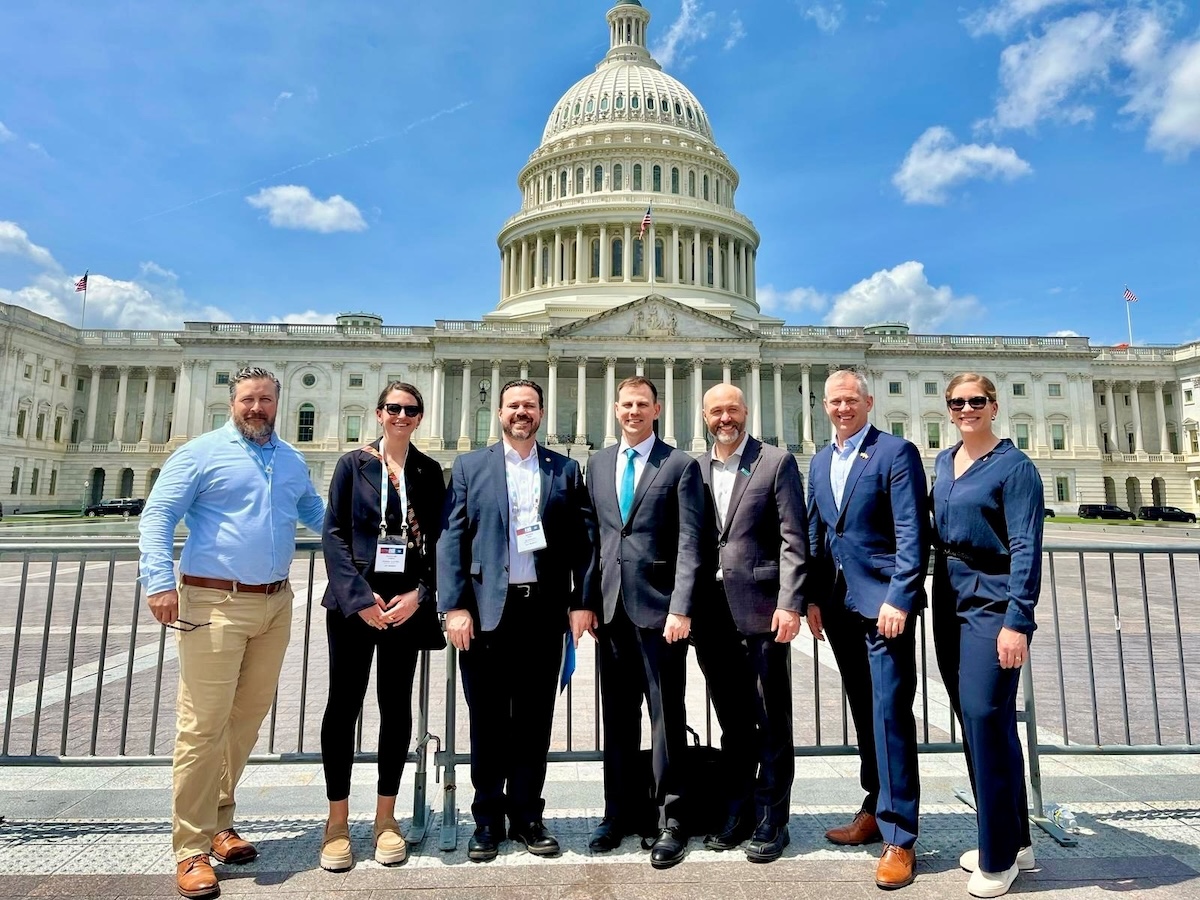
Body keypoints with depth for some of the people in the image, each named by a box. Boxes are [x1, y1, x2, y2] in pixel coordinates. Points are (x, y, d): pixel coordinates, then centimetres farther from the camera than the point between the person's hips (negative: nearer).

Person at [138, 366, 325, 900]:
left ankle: (218, 820, 31)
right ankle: (191, 849, 12)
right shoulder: (202, 453, -1)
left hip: (275, 605, 5)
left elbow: (316, 513, 24)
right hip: (214, 604, -5)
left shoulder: (292, 461, 14)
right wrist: (160, 582, -18)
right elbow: (157, 516, -7)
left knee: (247, 718, 14)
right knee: (203, 726, -2)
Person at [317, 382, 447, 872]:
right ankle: (337, 819, 20)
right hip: (353, 601, -1)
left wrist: (419, 594, -9)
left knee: (396, 704, 8)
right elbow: (333, 533, -2)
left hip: (407, 603, 1)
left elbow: (437, 540, 5)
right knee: (344, 702, 4)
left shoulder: (429, 472, 7)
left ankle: (385, 817, 23)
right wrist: (360, 596, -12)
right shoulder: (353, 464, 4)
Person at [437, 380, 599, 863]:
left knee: (534, 718, 11)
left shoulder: (566, 470, 8)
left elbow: (584, 541, 5)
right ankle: (488, 818, 27)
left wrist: (582, 601, -3)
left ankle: (526, 815, 28)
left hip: (544, 610, 1)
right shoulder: (469, 466, 6)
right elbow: (451, 539, 0)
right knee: (488, 720, 10)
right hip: (486, 610, 0)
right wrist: (454, 606, -8)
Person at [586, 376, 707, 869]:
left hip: (659, 605, -4)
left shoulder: (681, 465, -1)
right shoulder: (598, 464, 12)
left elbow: (690, 543, -7)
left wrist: (681, 608, -14)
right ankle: (620, 811, 28)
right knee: (617, 714, 13)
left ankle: (670, 820, 20)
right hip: (611, 604, 4)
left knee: (666, 713, 5)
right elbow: (593, 534, 12)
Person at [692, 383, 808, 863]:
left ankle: (771, 820, 24)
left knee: (771, 720, 8)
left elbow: (793, 539, -6)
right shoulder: (695, 469, 11)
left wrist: (789, 603, -14)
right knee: (732, 724, 16)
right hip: (712, 615, 4)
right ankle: (737, 812, 31)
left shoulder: (776, 462, -1)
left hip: (761, 609, -4)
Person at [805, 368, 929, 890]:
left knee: (889, 714, -2)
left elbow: (912, 533, -13)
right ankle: (876, 810, 32)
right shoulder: (820, 462, 13)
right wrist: (813, 598, 9)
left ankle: (898, 835, 11)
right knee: (865, 712, 17)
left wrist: (899, 599, -19)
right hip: (840, 606, 6)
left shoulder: (896, 452, -6)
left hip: (883, 603, -6)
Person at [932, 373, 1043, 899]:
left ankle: (999, 857, 12)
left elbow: (1026, 549, -14)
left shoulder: (1014, 466, -8)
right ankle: (1014, 840, 30)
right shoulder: (943, 462, 11)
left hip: (993, 602, -7)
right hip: (950, 599, 7)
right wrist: (933, 596, 11)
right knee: (975, 720, 13)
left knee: (985, 717, -6)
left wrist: (1017, 622, -19)